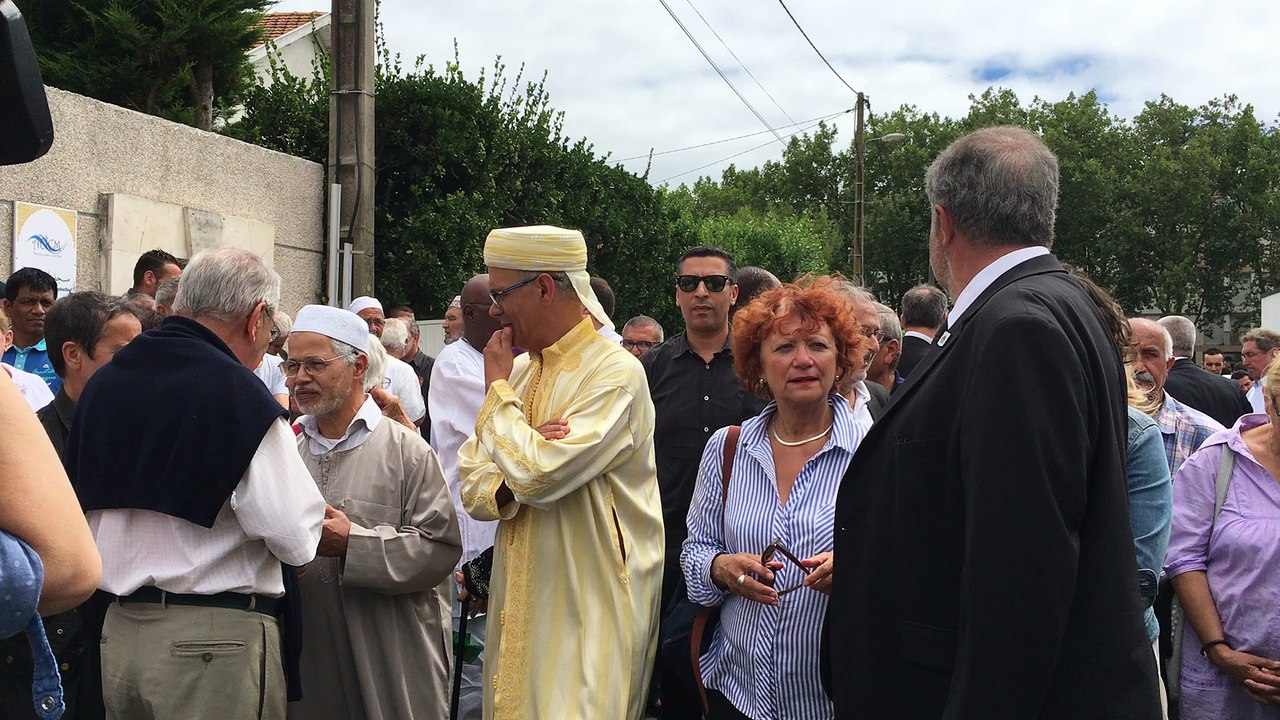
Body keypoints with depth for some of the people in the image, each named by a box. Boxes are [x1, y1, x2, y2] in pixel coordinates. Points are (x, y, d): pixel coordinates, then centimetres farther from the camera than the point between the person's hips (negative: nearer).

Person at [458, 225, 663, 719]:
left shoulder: (615, 373, -13)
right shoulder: (522, 369, 11)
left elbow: (538, 476, -26)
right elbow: (471, 488, 8)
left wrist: (498, 388, -11)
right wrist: (516, 475, -15)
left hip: (586, 612, -7)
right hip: (520, 604, 7)